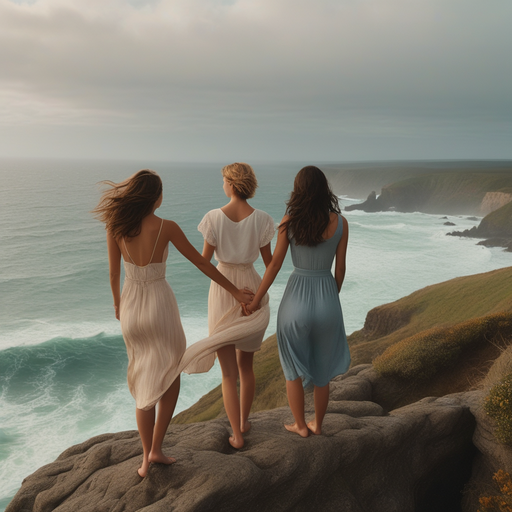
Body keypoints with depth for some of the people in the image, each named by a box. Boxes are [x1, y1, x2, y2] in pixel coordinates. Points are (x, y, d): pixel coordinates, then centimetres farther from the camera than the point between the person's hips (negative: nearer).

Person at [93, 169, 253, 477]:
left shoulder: (116, 226, -4)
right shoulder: (167, 228, -12)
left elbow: (114, 273, 4)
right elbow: (201, 263, -6)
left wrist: (117, 302, 24)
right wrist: (235, 291, 3)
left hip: (131, 308, 4)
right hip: (160, 305, -4)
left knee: (146, 383, 18)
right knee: (171, 377, 18)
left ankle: (147, 457, 23)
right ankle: (156, 449, 14)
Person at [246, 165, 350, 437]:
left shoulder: (289, 220, -10)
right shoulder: (340, 223, -6)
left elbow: (275, 264, -8)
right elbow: (340, 268, 0)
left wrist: (255, 300, 2)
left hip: (296, 299, -2)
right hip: (326, 299, 2)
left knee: (293, 367, 20)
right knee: (321, 368, 22)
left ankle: (300, 425, 31)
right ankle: (317, 423, 36)